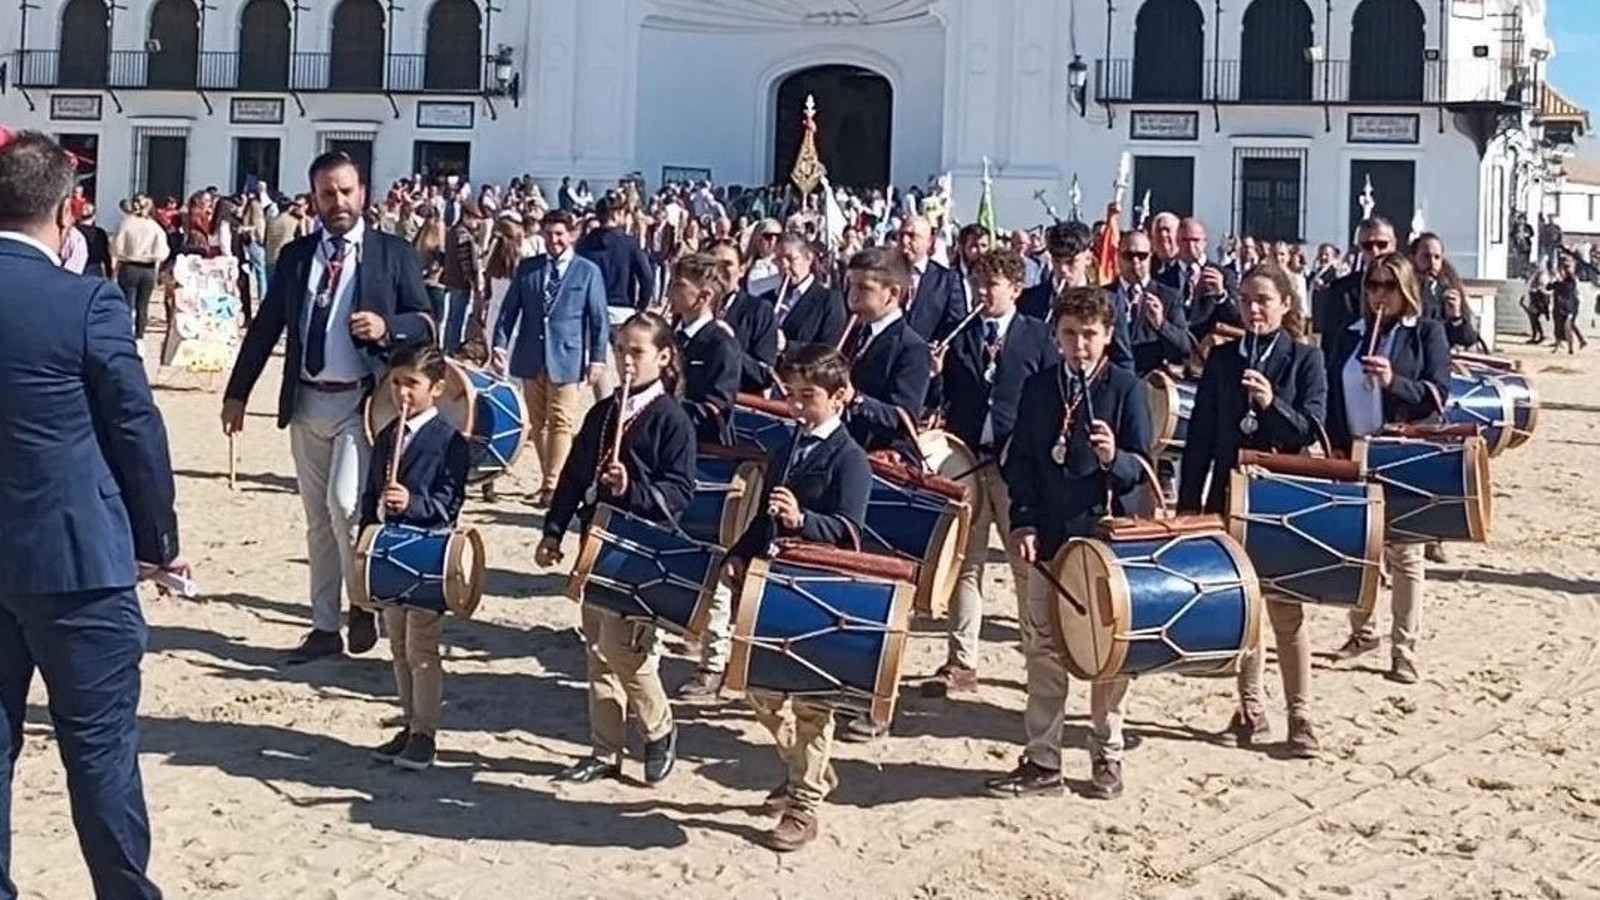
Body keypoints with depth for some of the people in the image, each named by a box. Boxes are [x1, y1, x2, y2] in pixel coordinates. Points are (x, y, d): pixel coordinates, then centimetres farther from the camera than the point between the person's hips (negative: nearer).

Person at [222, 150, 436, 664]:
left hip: (362, 402, -4)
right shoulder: (295, 255, 9)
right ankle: (324, 627, 18)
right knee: (318, 518, 10)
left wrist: (386, 327, -20)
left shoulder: (393, 253, 0)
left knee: (345, 502, -19)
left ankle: (363, 602, 4)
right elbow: (266, 327, 12)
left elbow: (425, 323, 0)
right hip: (307, 402, 4)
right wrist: (237, 392, 9)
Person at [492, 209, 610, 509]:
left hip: (566, 357, -4)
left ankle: (552, 486, -3)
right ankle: (548, 479, 20)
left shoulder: (588, 272, 1)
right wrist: (500, 344, -2)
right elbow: (510, 309, 9)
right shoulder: (527, 268, 9)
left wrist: (598, 357, -6)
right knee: (537, 422, 10)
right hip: (531, 357, 4)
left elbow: (599, 319, 0)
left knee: (560, 423, -5)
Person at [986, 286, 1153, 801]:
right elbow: (1020, 463, 7)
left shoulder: (1127, 388, -3)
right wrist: (1023, 523, -4)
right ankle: (1042, 762, 14)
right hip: (1048, 540, 3)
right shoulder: (1038, 388, 6)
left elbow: (1142, 468, -5)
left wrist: (1115, 458, -26)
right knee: (1043, 652, 6)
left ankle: (1107, 757, 21)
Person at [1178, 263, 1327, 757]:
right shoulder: (1222, 360, 5)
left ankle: (1300, 716, 10)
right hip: (1229, 499, 3)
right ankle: (1249, 711, 21)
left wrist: (1273, 405, -28)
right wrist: (1188, 504, 1)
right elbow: (1201, 438, 4)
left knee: (1286, 611, 1)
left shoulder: (1306, 359, -2)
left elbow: (1312, 428, -11)